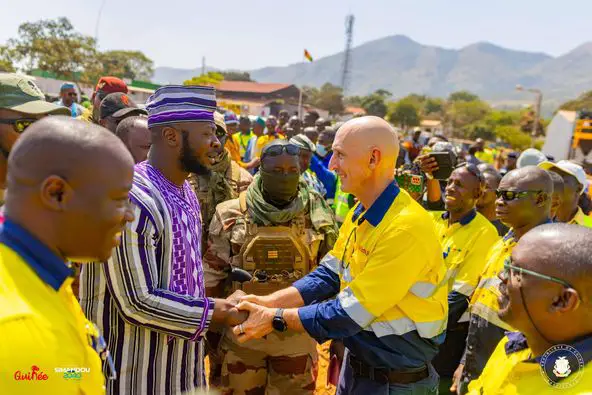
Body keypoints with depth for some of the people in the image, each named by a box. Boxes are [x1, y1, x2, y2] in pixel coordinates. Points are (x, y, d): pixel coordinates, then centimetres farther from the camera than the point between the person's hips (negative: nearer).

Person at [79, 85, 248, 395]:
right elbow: (137, 303, -25)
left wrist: (220, 306, 6)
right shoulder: (131, 199, -24)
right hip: (134, 369, -8)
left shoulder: (185, 192, 5)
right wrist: (216, 312, -18)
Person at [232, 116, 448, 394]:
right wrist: (270, 301, -10)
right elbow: (329, 274, 3)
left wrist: (276, 318, -18)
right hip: (356, 363, 7)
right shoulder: (360, 213, 1)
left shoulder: (406, 228, -28)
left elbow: (351, 313, -26)